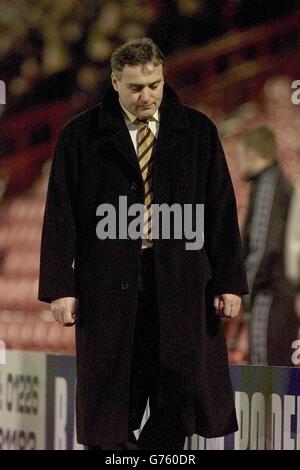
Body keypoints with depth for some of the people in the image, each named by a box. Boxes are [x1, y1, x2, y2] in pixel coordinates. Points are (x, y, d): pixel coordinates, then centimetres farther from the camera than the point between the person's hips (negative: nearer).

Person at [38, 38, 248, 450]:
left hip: (180, 281, 1)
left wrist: (228, 281, 1)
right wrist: (60, 288, -5)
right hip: (110, 283, -1)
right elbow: (60, 214, 1)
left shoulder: (197, 132, 6)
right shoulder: (81, 136, 2)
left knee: (178, 398, 1)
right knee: (113, 401, 2)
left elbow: (221, 210, 6)